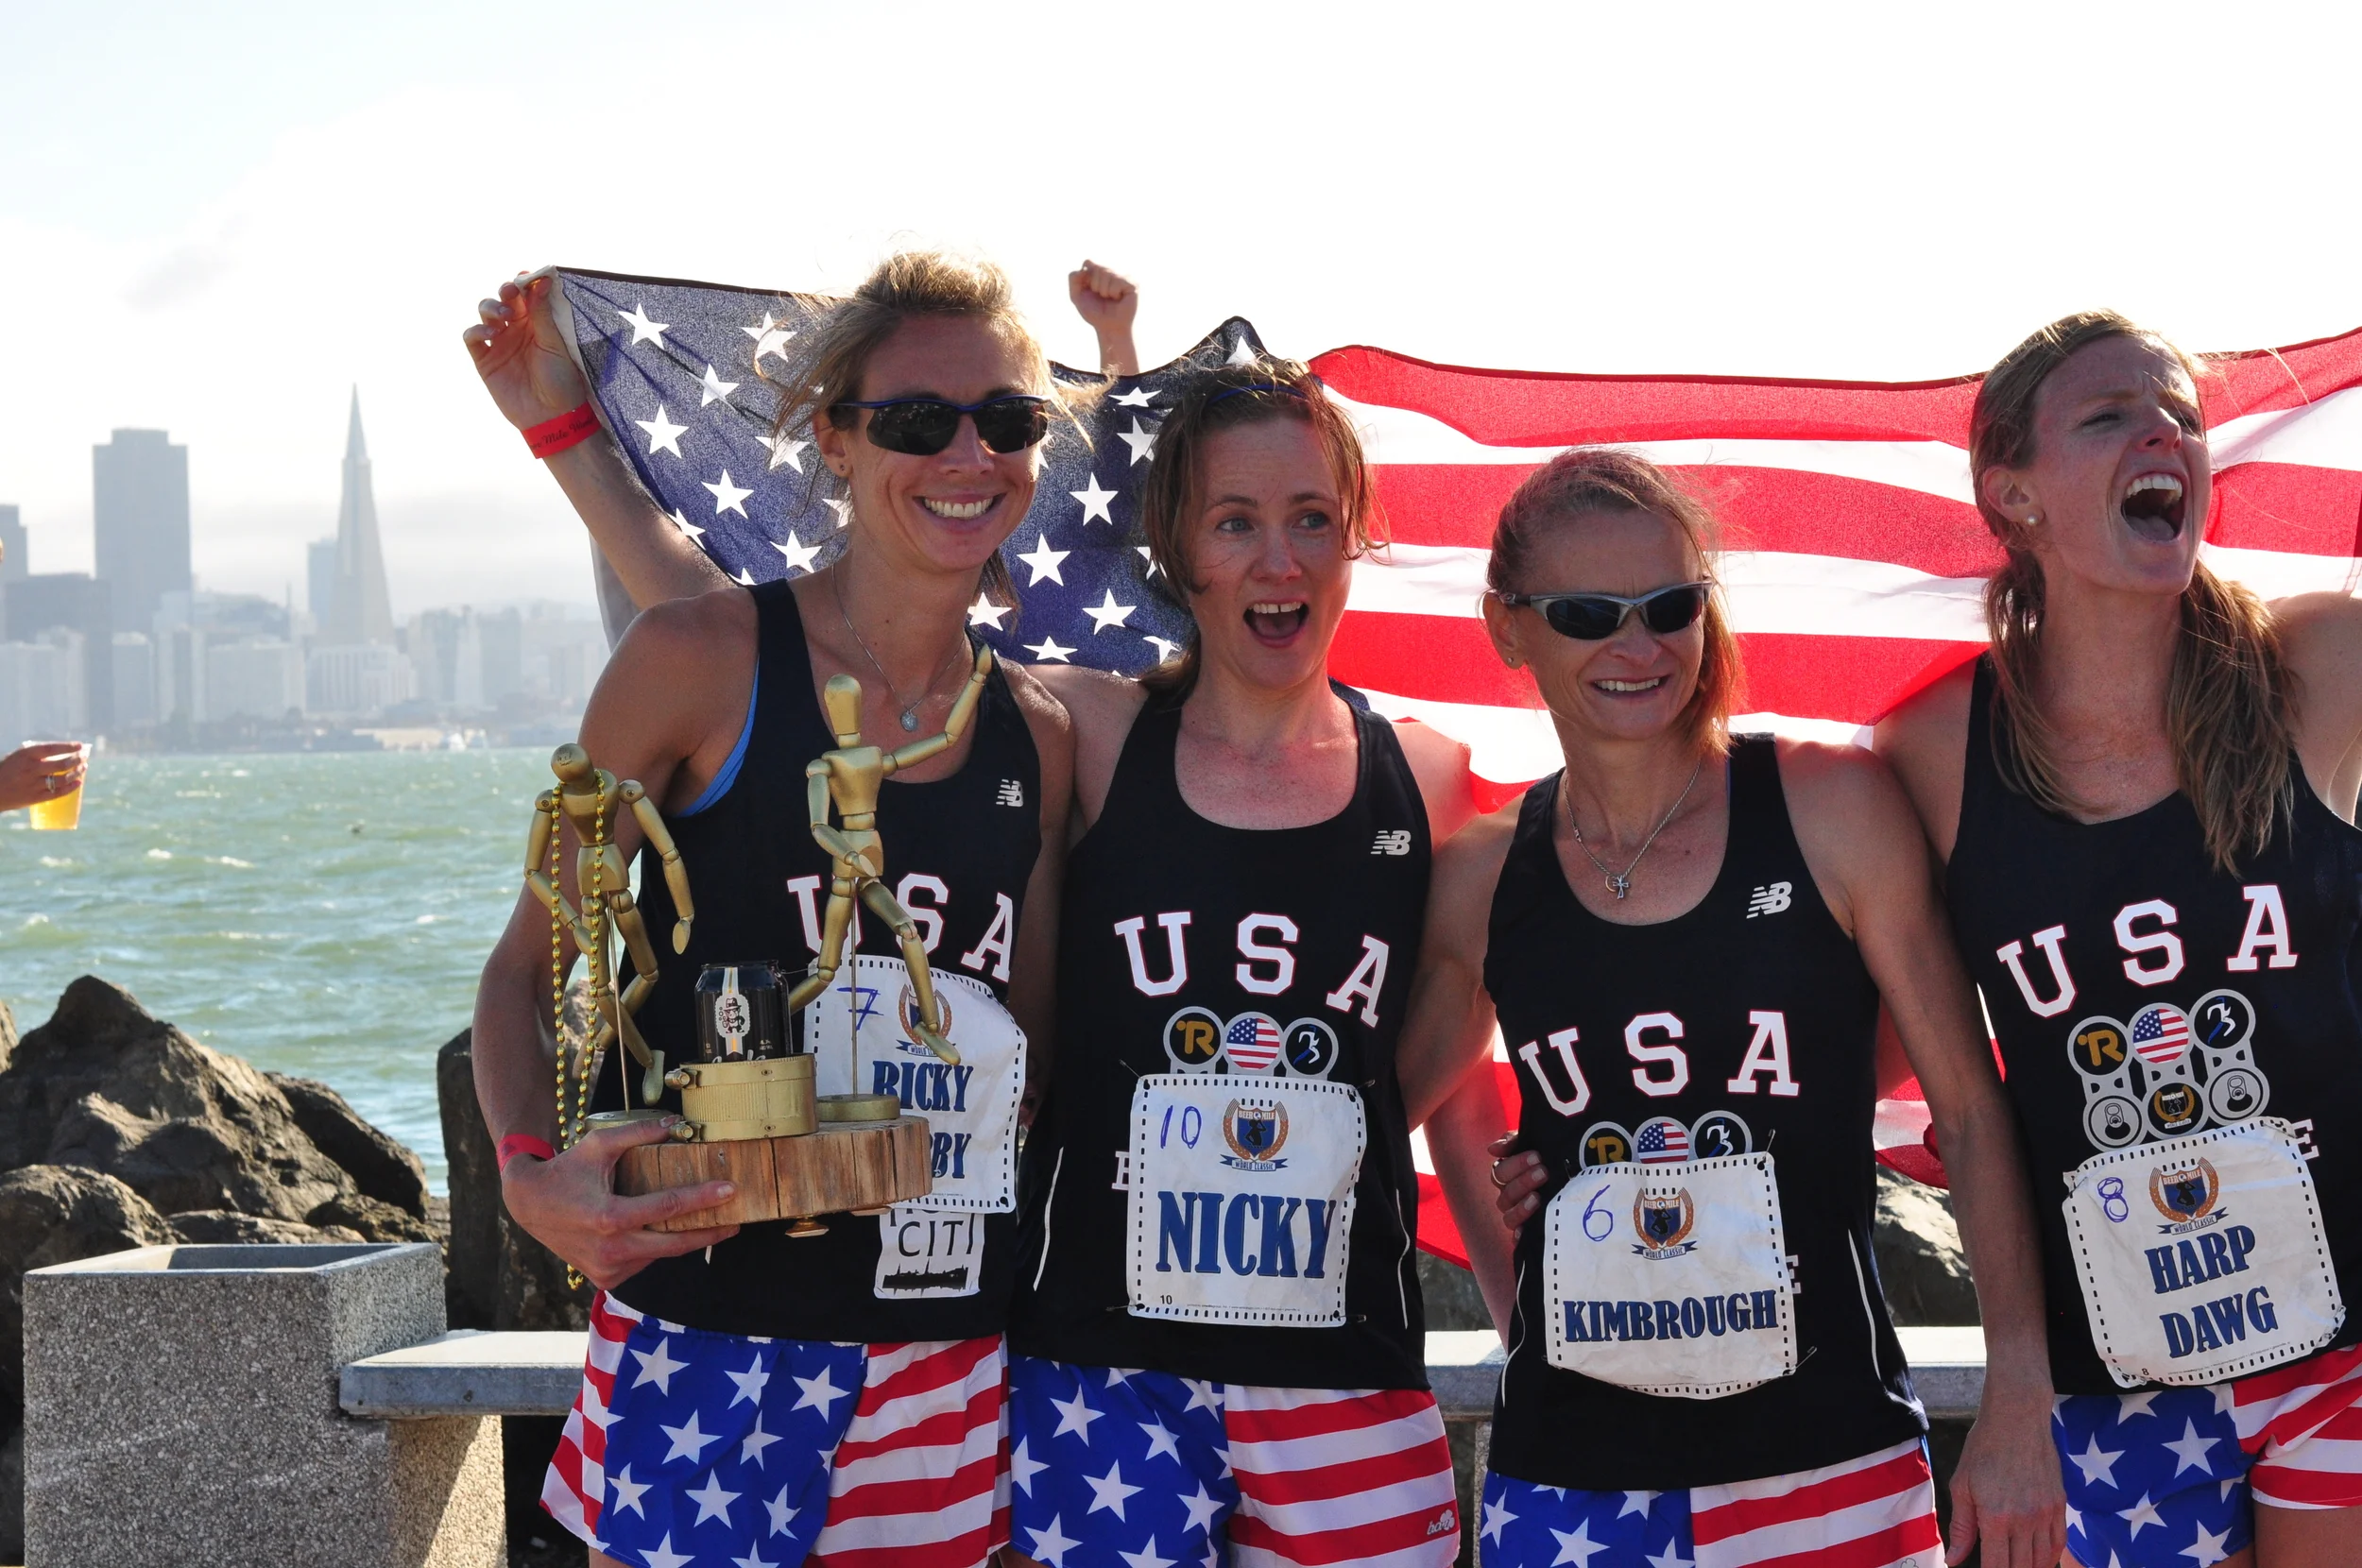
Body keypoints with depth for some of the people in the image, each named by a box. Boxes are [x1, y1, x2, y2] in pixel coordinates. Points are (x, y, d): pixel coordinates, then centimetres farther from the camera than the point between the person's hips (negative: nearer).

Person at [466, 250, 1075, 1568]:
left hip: (948, 1353, 4)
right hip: (709, 1326, -4)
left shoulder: (1039, 740, 8)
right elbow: (527, 968, -2)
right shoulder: (704, 663, -4)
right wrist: (531, 1172, -18)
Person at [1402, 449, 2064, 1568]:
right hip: (1566, 1474, 2)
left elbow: (1970, 1112, -2)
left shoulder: (1831, 809, -4)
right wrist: (1492, 1210, 0)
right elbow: (1387, 1104, 20)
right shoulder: (1479, 878, 3)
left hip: (1826, 1463, -2)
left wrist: (2019, 1410, -7)